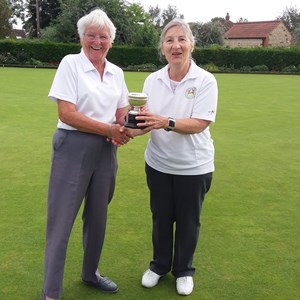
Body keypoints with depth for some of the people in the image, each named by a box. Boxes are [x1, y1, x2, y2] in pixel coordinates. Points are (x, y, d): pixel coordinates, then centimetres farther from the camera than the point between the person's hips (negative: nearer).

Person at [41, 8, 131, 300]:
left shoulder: (116, 72, 9)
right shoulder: (70, 63, -7)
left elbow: (122, 112, 14)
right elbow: (66, 114, -15)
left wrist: (123, 129, -9)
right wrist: (108, 129, -17)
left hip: (106, 151, 6)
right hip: (74, 148, -5)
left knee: (98, 216, 16)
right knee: (61, 220, -1)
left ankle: (90, 273, 37)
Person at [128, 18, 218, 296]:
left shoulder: (206, 81, -14)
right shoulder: (152, 80, -2)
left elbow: (199, 124, -21)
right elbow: (149, 120, -4)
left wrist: (166, 122, -36)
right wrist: (129, 130, -25)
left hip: (194, 166, -3)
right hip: (158, 163, 3)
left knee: (188, 221, 14)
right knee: (161, 218, 18)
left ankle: (184, 270, 37)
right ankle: (159, 265, 41)